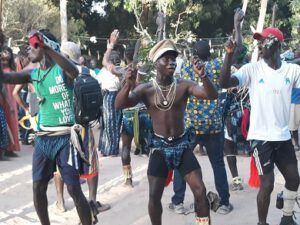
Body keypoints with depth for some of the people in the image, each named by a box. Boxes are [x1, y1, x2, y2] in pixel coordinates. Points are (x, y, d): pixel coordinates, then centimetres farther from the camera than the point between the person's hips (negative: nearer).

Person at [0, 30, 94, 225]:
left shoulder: (62, 69, -9)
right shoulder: (33, 74, 9)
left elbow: (75, 72, -32)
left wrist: (46, 47, -39)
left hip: (65, 137, -6)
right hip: (43, 137, 6)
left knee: (74, 189, -5)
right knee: (38, 186, 10)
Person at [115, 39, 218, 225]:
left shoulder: (184, 85, -6)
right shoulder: (146, 89, -6)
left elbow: (212, 95, -16)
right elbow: (120, 105, -18)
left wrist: (203, 76, -36)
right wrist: (128, 85, -38)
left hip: (182, 144, 0)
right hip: (159, 146, 0)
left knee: (200, 190, -4)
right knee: (154, 195, 0)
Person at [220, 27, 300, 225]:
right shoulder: (252, 69, -7)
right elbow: (224, 83, -18)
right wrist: (229, 54, -28)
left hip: (284, 136, 4)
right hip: (261, 136, -4)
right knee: (267, 184, -3)